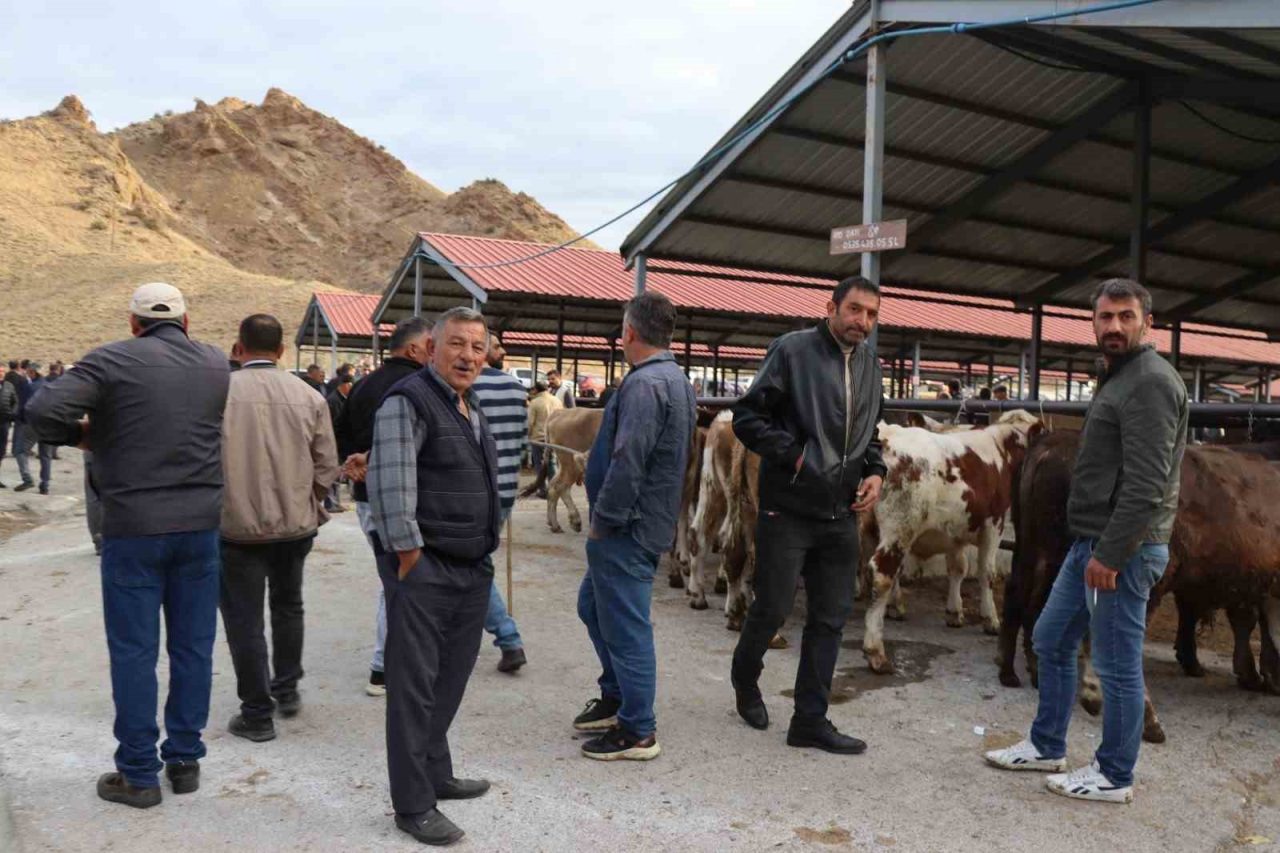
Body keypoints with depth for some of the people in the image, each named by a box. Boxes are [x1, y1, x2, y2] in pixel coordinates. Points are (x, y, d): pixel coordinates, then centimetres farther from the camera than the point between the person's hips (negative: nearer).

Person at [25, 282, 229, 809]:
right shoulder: (217, 365, 5)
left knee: (134, 651, 6)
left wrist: (83, 435, 3)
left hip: (134, 528, -3)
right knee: (193, 646, 12)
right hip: (200, 524, 4)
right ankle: (185, 760, 22)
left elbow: (41, 413, -15)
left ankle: (138, 775, 15)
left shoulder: (111, 361, -8)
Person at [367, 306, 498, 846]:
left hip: (472, 569, 9)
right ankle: (412, 805, 12)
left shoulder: (472, 410, 15)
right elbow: (390, 487, -20)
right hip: (424, 569, -8)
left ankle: (435, 774, 33)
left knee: (451, 679, 18)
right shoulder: (408, 401, -12)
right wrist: (410, 560, -19)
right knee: (415, 686, 1)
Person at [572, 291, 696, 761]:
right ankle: (616, 697, 36)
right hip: (650, 521, 11)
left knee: (625, 625, 0)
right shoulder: (677, 380, 13)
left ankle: (637, 731, 12)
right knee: (593, 605, 23)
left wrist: (603, 520, -15)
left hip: (627, 528, -11)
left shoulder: (644, 384, -20)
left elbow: (627, 463, -26)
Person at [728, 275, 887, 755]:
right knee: (772, 609, 4)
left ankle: (810, 720, 20)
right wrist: (794, 453, -16)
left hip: (841, 516, 6)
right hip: (787, 510, -6)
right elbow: (747, 417, -10)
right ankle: (745, 679, 34)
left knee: (831, 617, 8)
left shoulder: (869, 365, 12)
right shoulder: (793, 350, -8)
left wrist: (875, 472, 6)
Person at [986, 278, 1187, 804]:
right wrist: (1093, 547, 17)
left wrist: (1110, 554, -22)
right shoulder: (1117, 379, 17)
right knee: (1050, 642, 17)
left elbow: (1146, 483, -21)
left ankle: (1113, 777, 16)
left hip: (1122, 549, -10)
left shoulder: (1150, 382, -14)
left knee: (1117, 666, 1)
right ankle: (1047, 747, 30)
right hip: (1089, 543, 10)